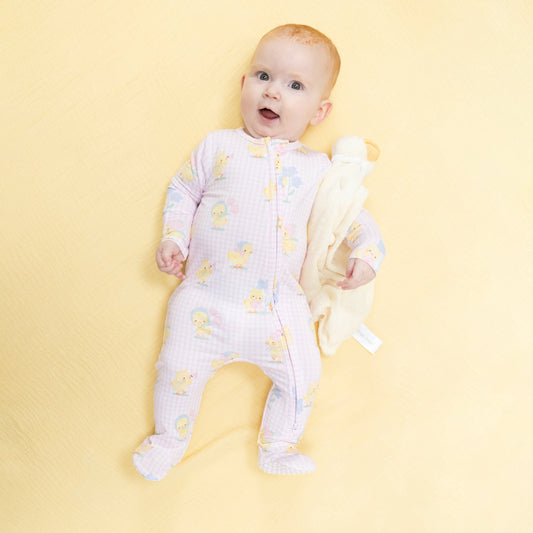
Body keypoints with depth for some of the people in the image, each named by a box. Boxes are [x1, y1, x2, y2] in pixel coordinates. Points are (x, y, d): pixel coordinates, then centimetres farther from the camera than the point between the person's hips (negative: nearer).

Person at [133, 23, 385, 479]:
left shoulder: (317, 168, 8)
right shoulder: (219, 146, 6)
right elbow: (183, 189, 13)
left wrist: (367, 253, -5)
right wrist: (173, 239, -1)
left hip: (278, 304, 1)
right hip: (205, 296, 0)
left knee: (303, 377, -3)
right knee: (178, 369, -4)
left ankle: (278, 446, 26)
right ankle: (169, 441, 28)